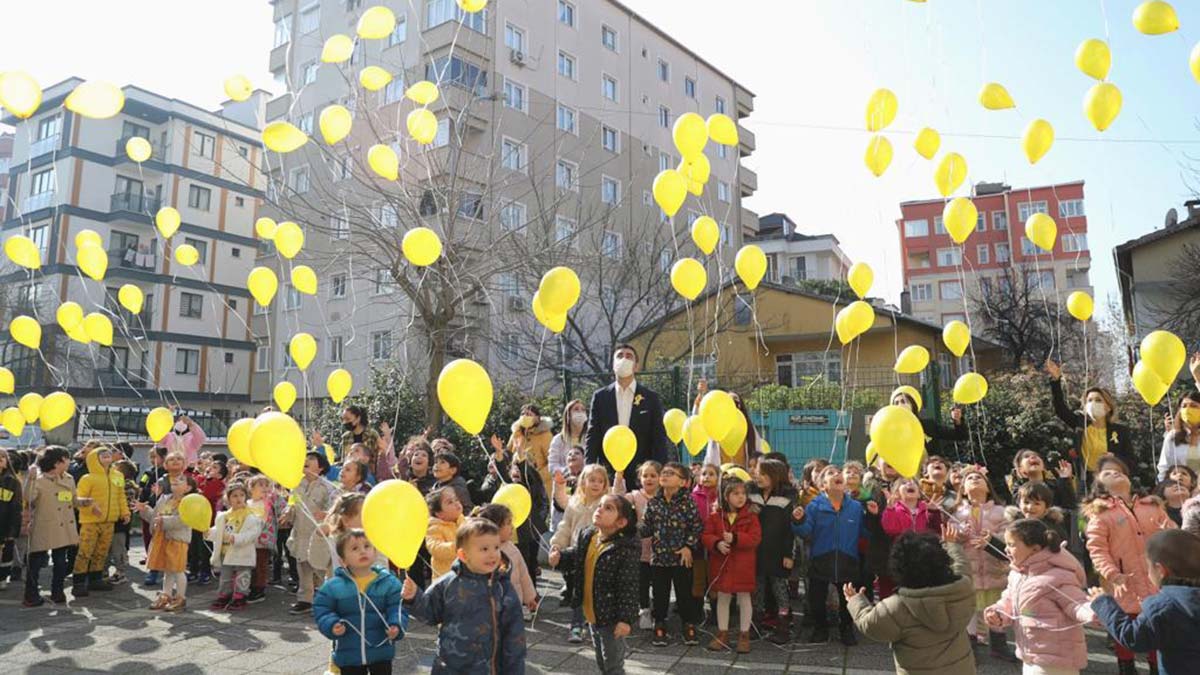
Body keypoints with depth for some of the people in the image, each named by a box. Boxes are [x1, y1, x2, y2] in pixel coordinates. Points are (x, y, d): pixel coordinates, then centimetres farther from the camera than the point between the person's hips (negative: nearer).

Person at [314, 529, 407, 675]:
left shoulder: (389, 582, -9)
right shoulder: (333, 586, -8)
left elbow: (397, 609, -8)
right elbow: (322, 610, 0)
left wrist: (396, 626, -26)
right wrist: (332, 625, -19)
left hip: (381, 651, 0)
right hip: (348, 653, 1)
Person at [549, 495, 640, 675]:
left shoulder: (626, 549, -23)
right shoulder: (586, 537, -4)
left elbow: (627, 586, -22)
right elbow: (574, 556, 9)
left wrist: (625, 618, -23)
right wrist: (559, 557, -13)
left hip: (612, 617, -7)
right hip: (592, 614, 7)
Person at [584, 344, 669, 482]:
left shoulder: (651, 397, 5)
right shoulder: (600, 397, 7)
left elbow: (659, 439, 3)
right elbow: (592, 438, 6)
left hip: (641, 472, -1)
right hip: (607, 472, 1)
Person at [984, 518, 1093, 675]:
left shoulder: (1057, 577, -22)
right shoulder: (1016, 574, 6)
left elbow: (1077, 605, -25)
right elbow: (1009, 602, 12)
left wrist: (1094, 610, -47)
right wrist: (997, 614, -8)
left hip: (1054, 661, -9)